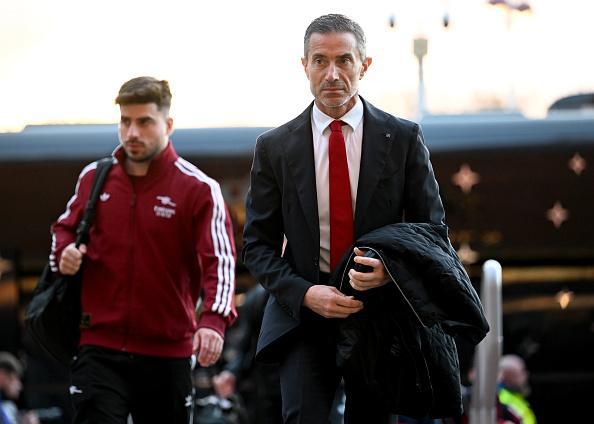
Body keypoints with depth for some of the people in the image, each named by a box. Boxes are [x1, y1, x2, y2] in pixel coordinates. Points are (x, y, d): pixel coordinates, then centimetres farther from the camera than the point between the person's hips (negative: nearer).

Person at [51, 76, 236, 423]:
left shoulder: (199, 189, -5)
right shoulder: (94, 178, 8)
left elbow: (220, 259, -13)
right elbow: (66, 227, 24)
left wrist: (214, 319, -31)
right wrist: (65, 250, -1)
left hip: (168, 352, -2)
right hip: (100, 348, 2)